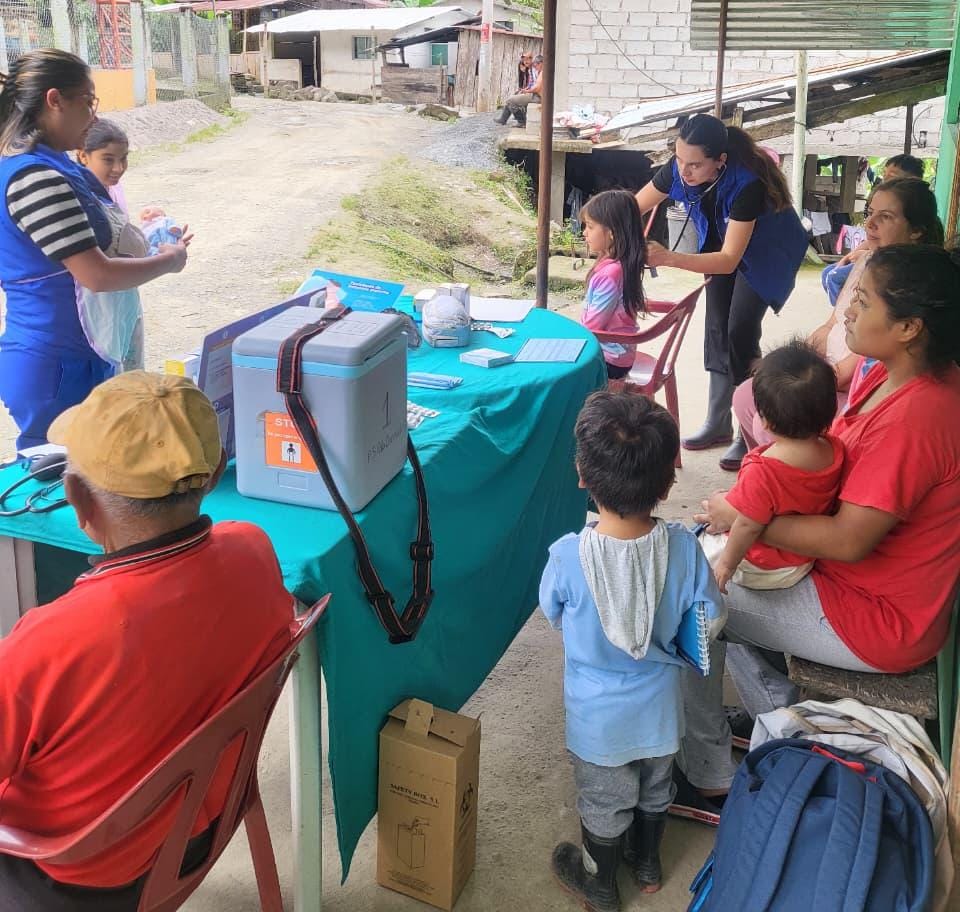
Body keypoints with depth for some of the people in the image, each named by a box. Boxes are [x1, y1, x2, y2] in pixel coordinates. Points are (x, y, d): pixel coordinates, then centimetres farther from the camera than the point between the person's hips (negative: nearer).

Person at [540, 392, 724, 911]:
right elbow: (710, 620, -10)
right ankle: (647, 864, 55)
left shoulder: (568, 556, -32)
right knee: (654, 789, 30)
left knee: (604, 802, 23)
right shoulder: (683, 547, -25)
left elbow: (553, 616, -11)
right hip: (659, 707, 3)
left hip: (599, 716, -2)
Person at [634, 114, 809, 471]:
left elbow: (729, 260, -42)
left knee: (740, 332, -15)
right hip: (722, 245, 6)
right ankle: (718, 423, 19)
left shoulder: (746, 184, -40)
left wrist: (670, 258, -54)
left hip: (767, 253, -6)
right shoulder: (679, 169, -24)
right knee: (717, 328, 7)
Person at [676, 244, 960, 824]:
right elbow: (845, 459, 11)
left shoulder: (913, 416, -31)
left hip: (879, 622, -10)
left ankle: (709, 780, 12)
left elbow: (847, 540, -29)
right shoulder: (897, 375, -1)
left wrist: (743, 518, -19)